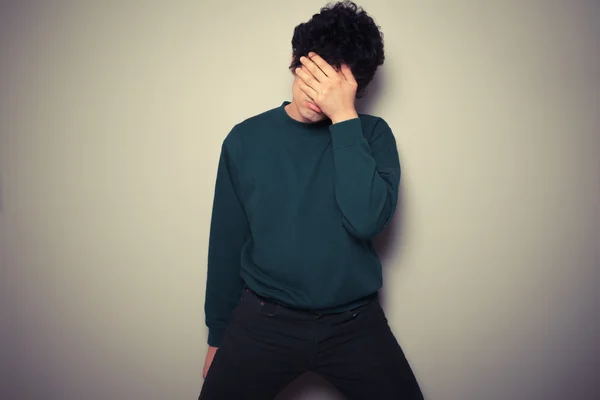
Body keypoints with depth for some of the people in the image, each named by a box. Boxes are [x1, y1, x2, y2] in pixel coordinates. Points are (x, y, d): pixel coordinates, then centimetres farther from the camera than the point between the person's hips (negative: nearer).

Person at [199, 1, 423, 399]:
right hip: (263, 320, 0)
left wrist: (344, 117, -22)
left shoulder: (372, 134, -4)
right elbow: (226, 243, 2)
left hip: (354, 322, 0)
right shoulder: (246, 139, -3)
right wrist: (218, 335, 9)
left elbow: (368, 219, -20)